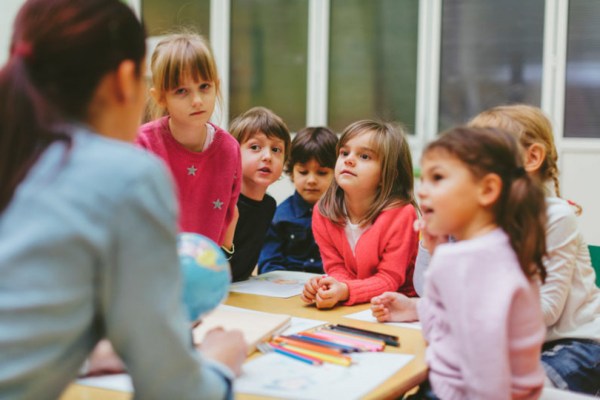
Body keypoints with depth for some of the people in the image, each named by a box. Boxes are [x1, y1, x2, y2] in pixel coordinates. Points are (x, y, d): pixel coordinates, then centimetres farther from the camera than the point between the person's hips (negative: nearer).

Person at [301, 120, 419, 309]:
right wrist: (323, 286, -23)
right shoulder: (323, 212, -4)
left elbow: (389, 279, -15)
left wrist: (344, 291, -30)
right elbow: (337, 269, -1)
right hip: (350, 308, 5)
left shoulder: (401, 214, -19)